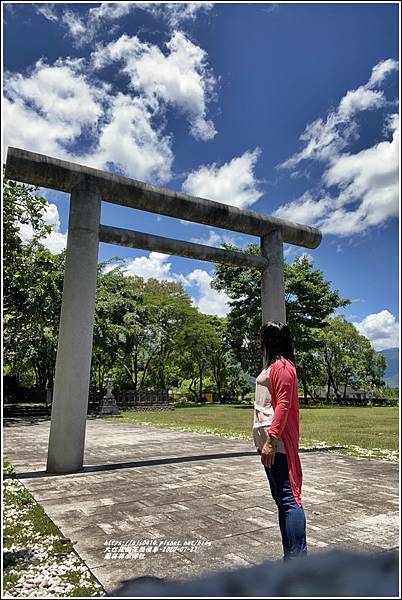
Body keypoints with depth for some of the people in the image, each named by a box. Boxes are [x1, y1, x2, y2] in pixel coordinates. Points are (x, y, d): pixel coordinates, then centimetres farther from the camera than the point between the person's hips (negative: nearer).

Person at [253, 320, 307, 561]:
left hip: (277, 444, -11)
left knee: (288, 498, -8)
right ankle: (291, 555, 27)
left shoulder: (281, 366, -12)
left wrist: (271, 440, -22)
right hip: (269, 441, 11)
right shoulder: (274, 366, 18)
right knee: (282, 498, 16)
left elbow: (283, 405, -19)